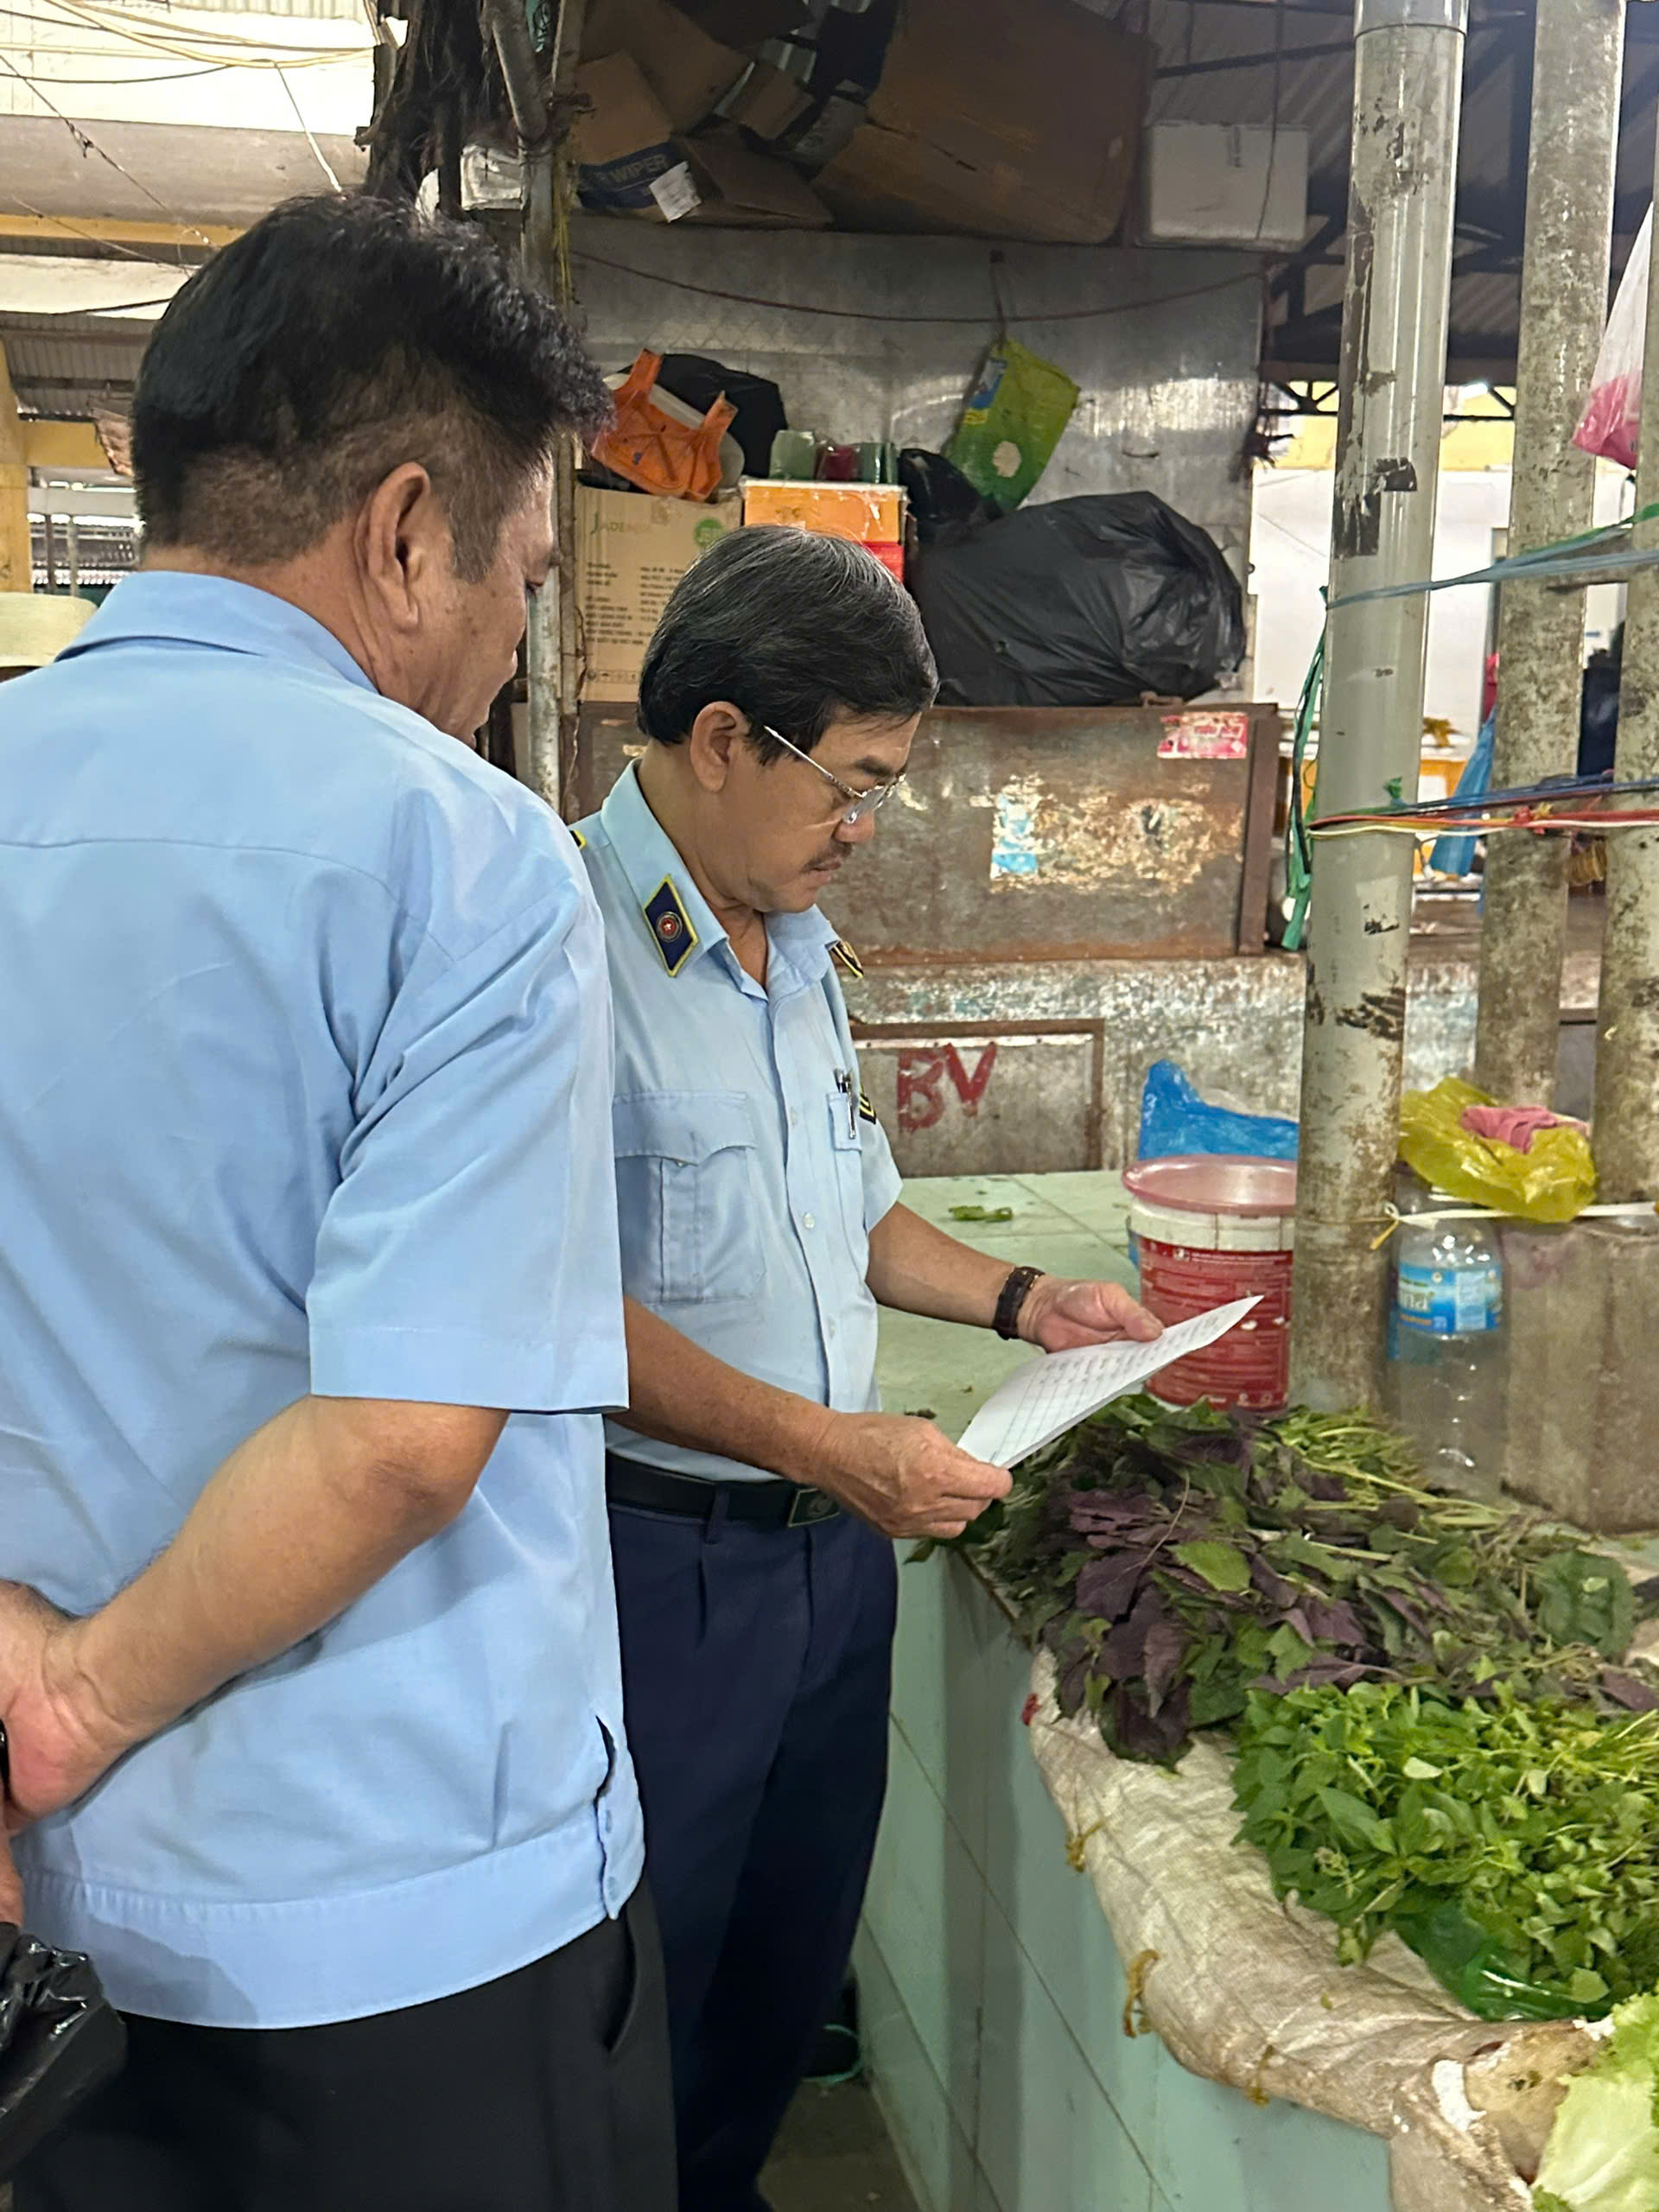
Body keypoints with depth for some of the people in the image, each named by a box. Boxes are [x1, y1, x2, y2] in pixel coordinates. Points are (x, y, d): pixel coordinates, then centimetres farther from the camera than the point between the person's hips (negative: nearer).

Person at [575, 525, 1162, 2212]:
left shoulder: (798, 948, 10)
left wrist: (1018, 1301, 9)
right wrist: (815, 1442, -26)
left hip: (839, 1539, 8)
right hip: (660, 1555, -8)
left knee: (794, 1960, 24)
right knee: (643, 1996, 12)